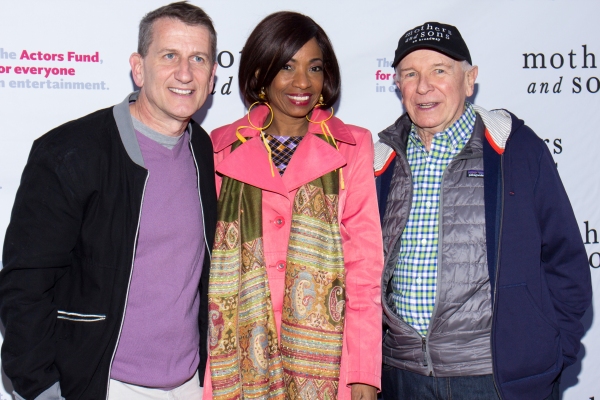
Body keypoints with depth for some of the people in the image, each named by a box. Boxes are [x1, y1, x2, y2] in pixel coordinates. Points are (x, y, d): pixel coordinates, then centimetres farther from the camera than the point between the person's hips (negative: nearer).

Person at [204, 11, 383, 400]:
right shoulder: (221, 148, 5)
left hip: (321, 352, -1)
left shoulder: (353, 147, 2)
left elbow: (364, 266, -2)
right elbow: (206, 257, 6)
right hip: (239, 356, 1)